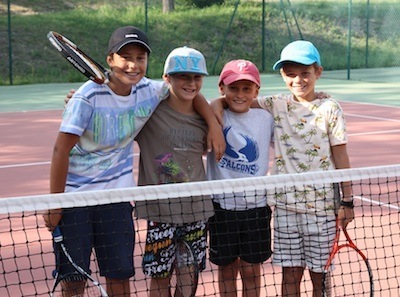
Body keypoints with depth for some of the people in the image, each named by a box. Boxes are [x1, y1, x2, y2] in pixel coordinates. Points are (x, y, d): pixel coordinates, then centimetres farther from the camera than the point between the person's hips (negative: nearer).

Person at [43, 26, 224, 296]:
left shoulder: (149, 90, -5)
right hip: (74, 193, -4)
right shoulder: (89, 97, -18)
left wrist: (214, 125, -4)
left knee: (120, 275, 7)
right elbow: (61, 150, -16)